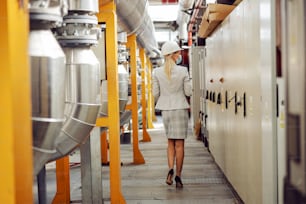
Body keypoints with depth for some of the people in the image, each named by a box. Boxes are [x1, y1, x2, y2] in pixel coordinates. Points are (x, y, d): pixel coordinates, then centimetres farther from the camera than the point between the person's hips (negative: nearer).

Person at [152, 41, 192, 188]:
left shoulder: (157, 72, -3)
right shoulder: (183, 71, -10)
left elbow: (155, 93, 0)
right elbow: (188, 92, -6)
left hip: (165, 110, 2)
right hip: (180, 108, -2)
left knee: (170, 142, 16)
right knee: (179, 144, 5)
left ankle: (170, 170, -4)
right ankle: (178, 176, 6)